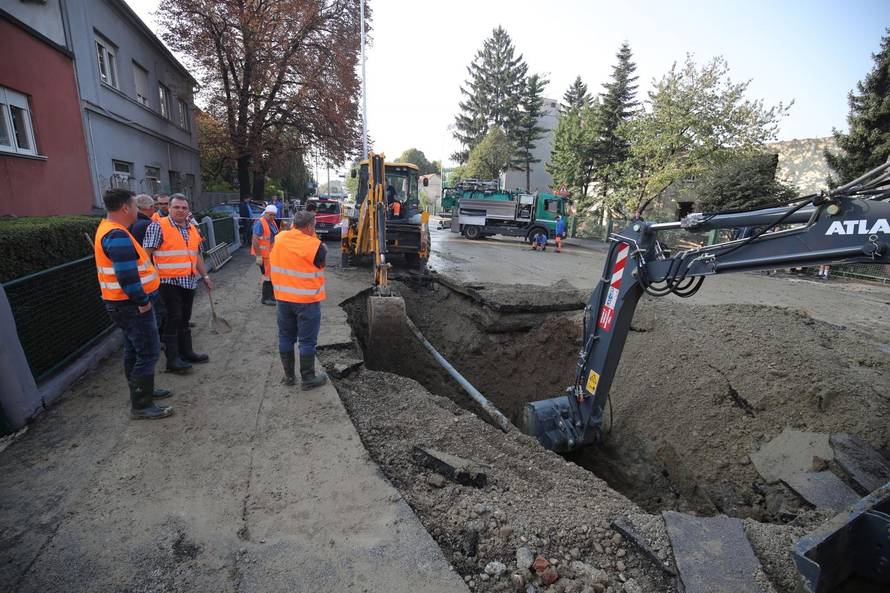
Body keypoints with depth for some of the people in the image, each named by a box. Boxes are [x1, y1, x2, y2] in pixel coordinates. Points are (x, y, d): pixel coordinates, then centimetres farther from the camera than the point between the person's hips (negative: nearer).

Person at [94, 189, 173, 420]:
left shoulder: (108, 228, 12)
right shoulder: (118, 236, -23)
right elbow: (127, 276, -28)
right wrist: (142, 302, -18)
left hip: (122, 304, 11)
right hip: (131, 305, -11)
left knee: (134, 349, 20)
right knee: (148, 353, -4)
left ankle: (142, 390, 35)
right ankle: (141, 406, 5)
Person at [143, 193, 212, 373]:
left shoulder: (192, 229, 14)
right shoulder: (158, 226, -7)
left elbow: (197, 255, 22)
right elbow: (146, 253, -12)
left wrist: (205, 276, 21)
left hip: (189, 281, 6)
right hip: (170, 281, -6)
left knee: (185, 318, 13)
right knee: (173, 318, -4)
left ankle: (186, 351, 23)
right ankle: (172, 359, 4)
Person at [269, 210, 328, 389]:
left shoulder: (278, 239, -2)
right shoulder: (313, 245, -18)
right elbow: (322, 260, -2)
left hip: (283, 298, 6)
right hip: (307, 300, -5)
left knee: (286, 337, 17)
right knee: (307, 340, 6)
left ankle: (289, 376, 29)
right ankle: (308, 379, 17)